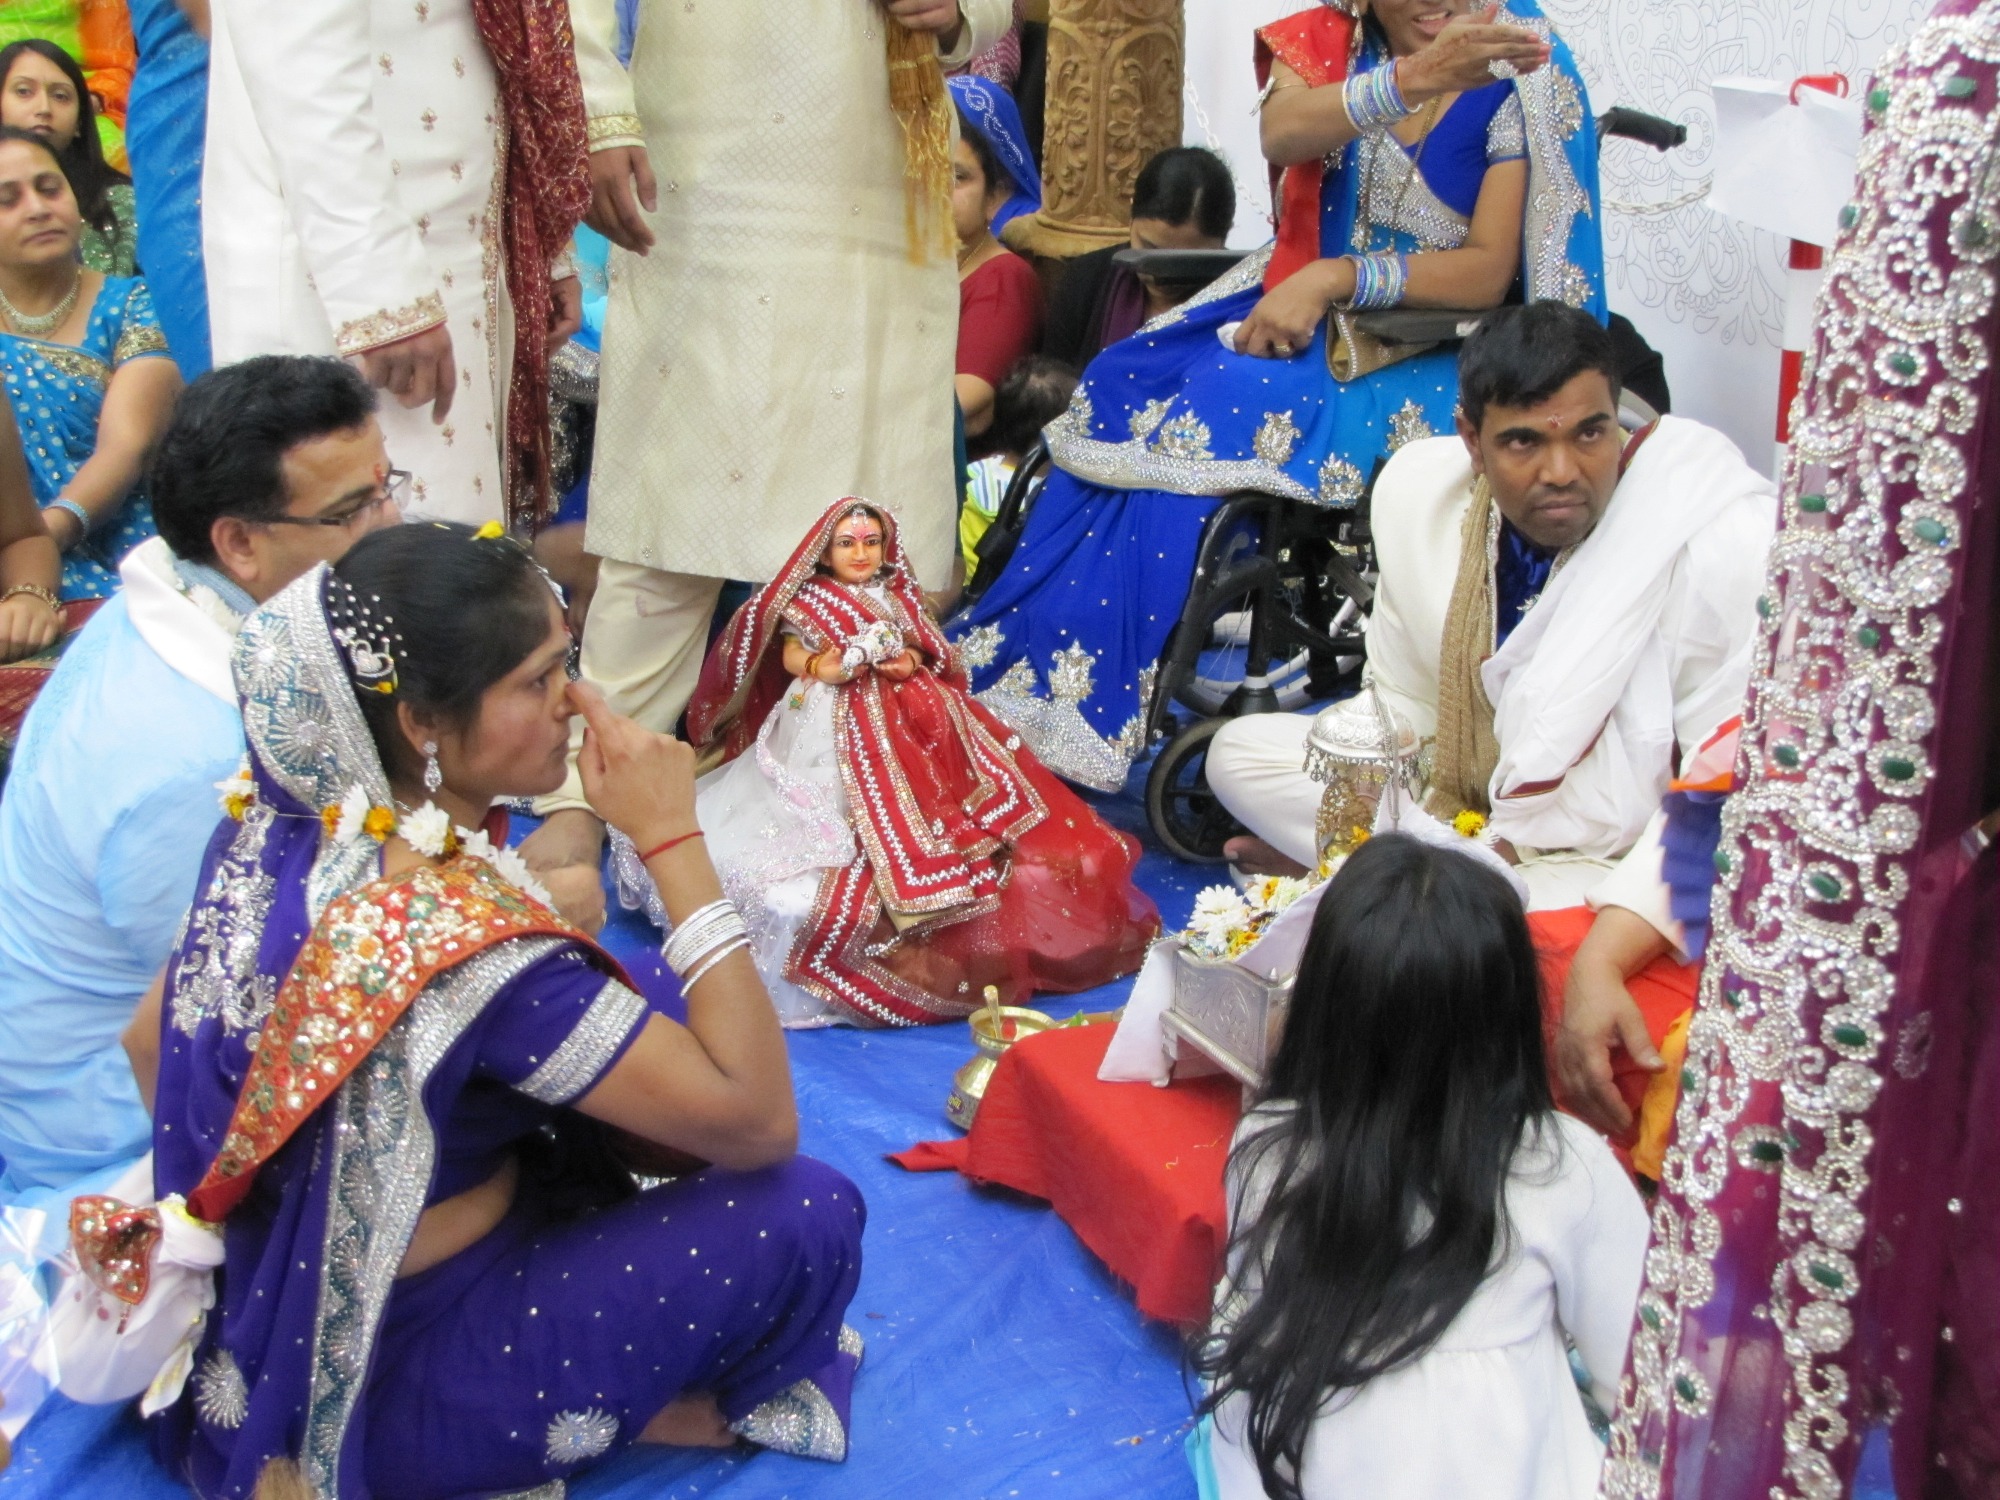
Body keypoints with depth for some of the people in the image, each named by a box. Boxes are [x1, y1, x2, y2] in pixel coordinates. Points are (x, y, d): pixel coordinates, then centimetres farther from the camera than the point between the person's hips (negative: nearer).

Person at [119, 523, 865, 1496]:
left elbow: (149, 1045, 6)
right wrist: (673, 839, -27)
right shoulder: (465, 948, -33)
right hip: (379, 1396, -8)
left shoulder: (279, 826, -9)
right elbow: (759, 1120, -27)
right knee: (807, 1216, -12)